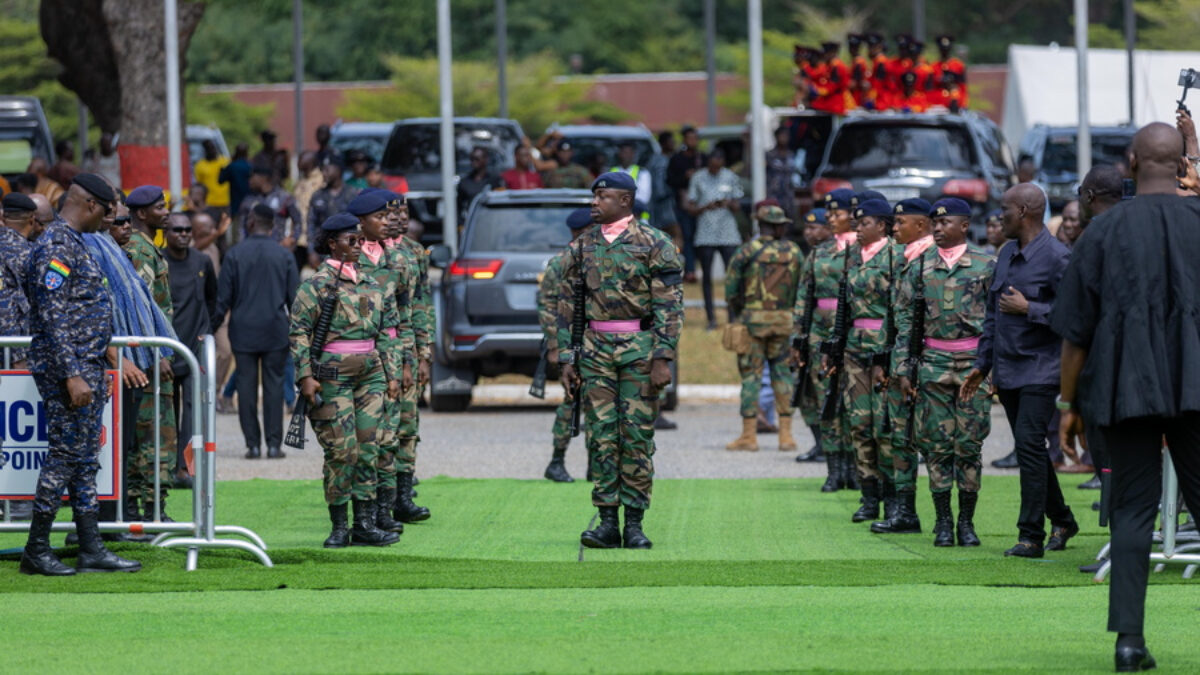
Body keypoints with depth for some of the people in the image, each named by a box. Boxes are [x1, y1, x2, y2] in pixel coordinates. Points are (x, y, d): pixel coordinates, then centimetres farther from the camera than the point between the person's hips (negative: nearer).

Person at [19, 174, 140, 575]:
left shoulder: (74, 244, 17)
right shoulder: (56, 246, -15)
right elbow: (52, 317, -21)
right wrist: (72, 376, -24)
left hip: (87, 369, 10)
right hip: (67, 368, -10)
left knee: (85, 461, 9)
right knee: (65, 456, -7)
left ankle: (91, 550, 10)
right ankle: (36, 552, -2)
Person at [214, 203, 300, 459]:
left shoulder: (234, 255, -3)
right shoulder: (284, 256, 1)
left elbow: (223, 296, -2)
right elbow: (295, 296, 3)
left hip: (243, 331, -1)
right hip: (276, 331, 1)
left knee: (246, 384, 3)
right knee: (274, 384, 3)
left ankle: (253, 444, 0)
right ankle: (274, 443, -2)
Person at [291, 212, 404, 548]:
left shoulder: (370, 284, 14)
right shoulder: (317, 284, -5)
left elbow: (385, 332, 19)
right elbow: (298, 331, -7)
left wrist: (391, 374, 15)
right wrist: (305, 376, -14)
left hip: (370, 373, 6)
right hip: (333, 375, -6)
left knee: (368, 448, 3)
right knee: (341, 450, -7)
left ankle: (365, 524, 6)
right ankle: (339, 527, 1)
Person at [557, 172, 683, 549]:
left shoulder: (654, 245, -2)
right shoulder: (582, 247, 10)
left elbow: (670, 307, -6)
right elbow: (566, 306, 13)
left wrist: (663, 359, -13)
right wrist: (566, 359, 6)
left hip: (640, 348, -3)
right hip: (596, 348, 3)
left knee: (637, 435, -2)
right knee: (601, 435, -1)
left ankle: (634, 525, 3)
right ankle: (608, 522, 2)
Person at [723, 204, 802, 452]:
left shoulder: (748, 250, -5)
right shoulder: (794, 251, 4)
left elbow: (731, 289, -4)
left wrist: (738, 312, 11)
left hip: (754, 318, -3)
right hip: (785, 319, 3)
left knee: (750, 374, 1)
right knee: (782, 373, 9)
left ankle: (749, 434, -1)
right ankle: (786, 434, 6)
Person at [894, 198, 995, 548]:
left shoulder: (986, 265, 2)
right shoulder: (920, 267, 8)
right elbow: (904, 319, 10)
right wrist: (903, 369, 4)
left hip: (975, 361, -2)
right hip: (934, 362, 2)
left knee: (969, 444, -1)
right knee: (937, 444, 1)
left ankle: (967, 521, 8)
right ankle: (943, 521, 8)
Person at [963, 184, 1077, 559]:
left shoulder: (1056, 256, -12)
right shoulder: (1007, 254, 13)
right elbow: (992, 313, 20)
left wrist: (1028, 309, -18)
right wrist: (981, 364, 18)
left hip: (1040, 369, -8)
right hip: (1007, 370, 8)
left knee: (1029, 444, -14)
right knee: (1029, 448, 13)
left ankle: (1031, 535, -13)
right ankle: (1062, 520, 28)